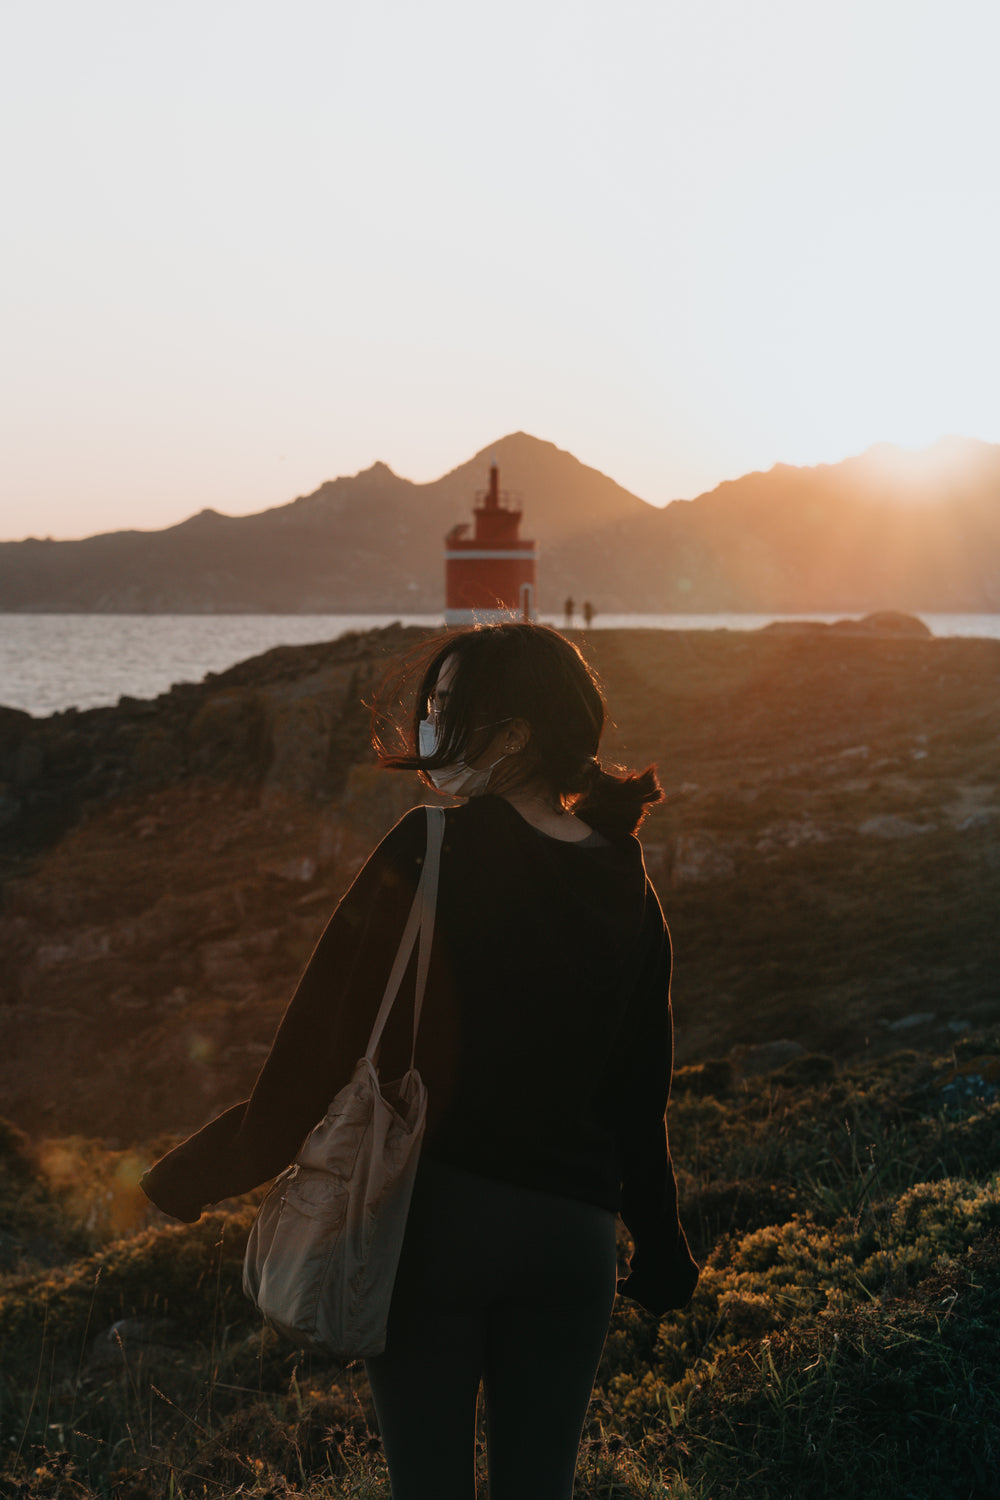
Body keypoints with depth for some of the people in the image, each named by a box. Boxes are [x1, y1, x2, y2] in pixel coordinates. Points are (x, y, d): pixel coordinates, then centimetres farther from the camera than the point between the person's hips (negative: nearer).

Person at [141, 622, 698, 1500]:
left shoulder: (437, 849, -12)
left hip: (439, 1210, -4)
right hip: (573, 1229, 5)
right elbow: (639, 1095, 9)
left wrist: (186, 1180, -7)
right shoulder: (628, 888, 5)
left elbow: (327, 1040, -14)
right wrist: (661, 1255, 20)